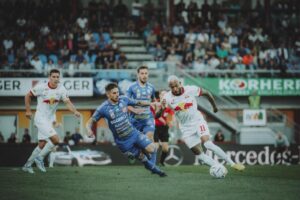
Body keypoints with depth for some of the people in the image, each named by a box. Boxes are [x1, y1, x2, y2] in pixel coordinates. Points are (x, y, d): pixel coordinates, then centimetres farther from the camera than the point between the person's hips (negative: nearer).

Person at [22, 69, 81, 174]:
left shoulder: (61, 89, -6)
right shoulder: (41, 87, -16)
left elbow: (68, 102, -13)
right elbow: (28, 96, -2)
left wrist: (75, 111, -31)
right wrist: (28, 111, -1)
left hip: (50, 119, 6)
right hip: (40, 118, -6)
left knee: (42, 145, 11)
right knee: (55, 139, -19)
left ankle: (27, 165, 25)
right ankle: (40, 158, -2)